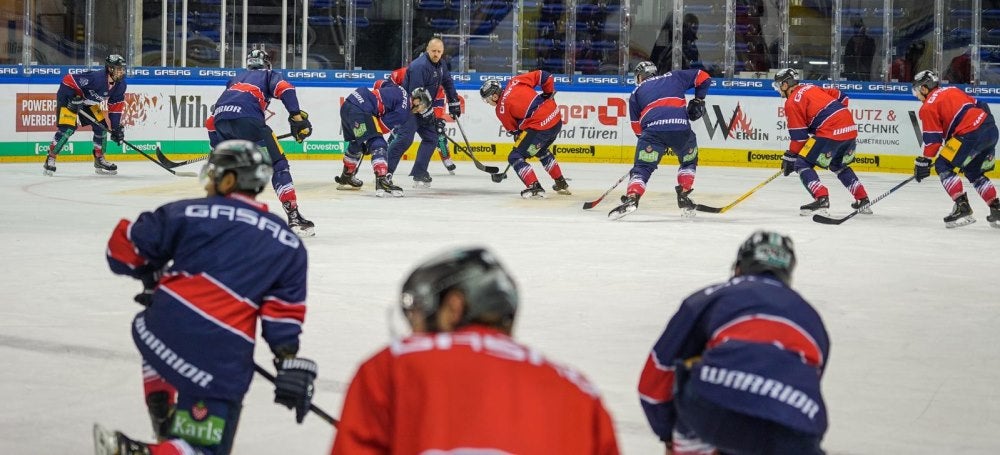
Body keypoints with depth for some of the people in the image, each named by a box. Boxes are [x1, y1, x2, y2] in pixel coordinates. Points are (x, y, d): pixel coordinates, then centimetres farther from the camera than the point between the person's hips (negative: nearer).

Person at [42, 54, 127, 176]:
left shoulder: (121, 85, -10)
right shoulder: (96, 78, -35)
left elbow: (116, 105, 1)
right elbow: (68, 80, -32)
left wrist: (117, 127, -3)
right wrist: (73, 98, -33)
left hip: (88, 102, 8)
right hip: (67, 98, -8)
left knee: (101, 125, 2)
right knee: (67, 128, -20)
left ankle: (99, 159, 18)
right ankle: (50, 159, -10)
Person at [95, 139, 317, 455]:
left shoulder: (190, 213, 9)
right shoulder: (288, 244, 14)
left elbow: (125, 245, 12)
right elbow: (283, 312, 7)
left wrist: (152, 275, 29)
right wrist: (290, 363, 8)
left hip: (165, 326, 2)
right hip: (224, 357, -2)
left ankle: (165, 425, 31)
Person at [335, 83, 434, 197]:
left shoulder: (399, 91, 20)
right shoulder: (404, 112, -6)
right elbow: (384, 125, -9)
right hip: (359, 110, -10)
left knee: (356, 144, 28)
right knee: (378, 146, -13)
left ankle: (346, 177, 45)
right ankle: (382, 181, -27)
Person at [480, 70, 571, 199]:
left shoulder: (501, 109, -4)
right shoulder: (515, 81, 9)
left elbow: (513, 129, 6)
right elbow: (542, 75, 9)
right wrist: (549, 93, 22)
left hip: (540, 126, -8)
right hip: (557, 120, 8)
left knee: (515, 157, 1)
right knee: (541, 151, 34)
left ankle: (534, 187, -10)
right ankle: (561, 184, 40)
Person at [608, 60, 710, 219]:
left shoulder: (636, 93, 25)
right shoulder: (674, 77, 28)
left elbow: (636, 125, 21)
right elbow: (702, 77, 28)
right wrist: (698, 100, 33)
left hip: (652, 130, -1)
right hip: (681, 128, 1)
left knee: (642, 168, 0)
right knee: (689, 161, 27)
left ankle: (631, 199, -23)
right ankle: (684, 198, 18)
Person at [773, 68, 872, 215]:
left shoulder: (792, 102, -1)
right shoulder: (811, 88, 22)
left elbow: (798, 135, -4)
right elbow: (841, 98, 23)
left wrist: (790, 157, 2)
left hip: (830, 133, -8)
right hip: (850, 129, 8)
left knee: (802, 164, -1)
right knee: (839, 166, 30)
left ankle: (821, 199, -18)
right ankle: (863, 201, 27)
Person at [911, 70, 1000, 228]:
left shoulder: (928, 107, 2)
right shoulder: (952, 91, 25)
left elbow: (933, 139, -2)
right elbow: (980, 106, 26)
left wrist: (924, 162, 6)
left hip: (972, 134, -9)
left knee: (943, 166, 1)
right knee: (974, 172, 24)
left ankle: (962, 207, -8)